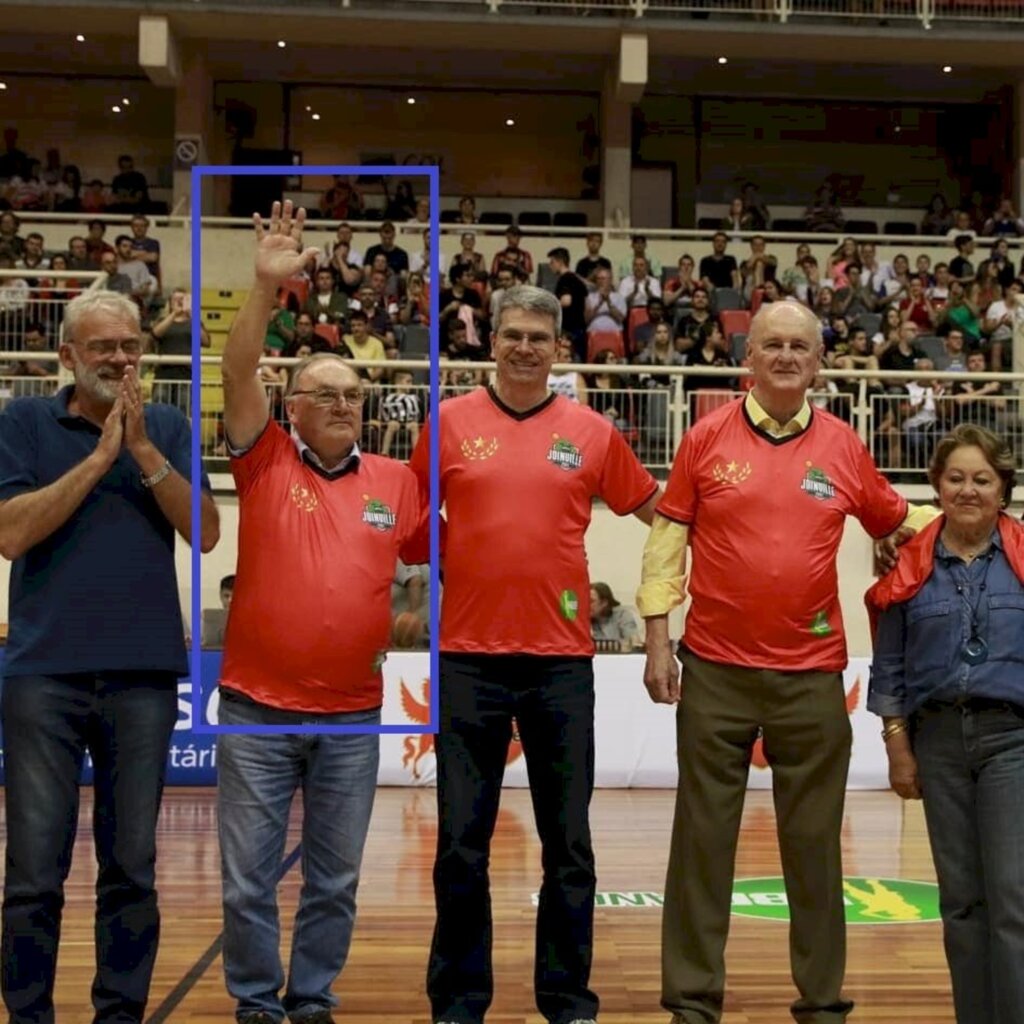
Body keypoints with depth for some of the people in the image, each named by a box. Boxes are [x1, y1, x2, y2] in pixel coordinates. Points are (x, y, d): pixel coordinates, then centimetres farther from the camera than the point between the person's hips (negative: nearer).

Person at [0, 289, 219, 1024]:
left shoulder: (168, 428, 9)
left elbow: (205, 532, -2)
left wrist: (143, 451, -12)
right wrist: (100, 455, -10)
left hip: (146, 674, 2)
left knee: (132, 868, 8)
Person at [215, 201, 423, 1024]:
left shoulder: (395, 482, 4)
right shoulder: (266, 462, -2)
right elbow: (237, 374, -14)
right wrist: (267, 285, -25)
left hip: (353, 714, 2)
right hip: (257, 707, -2)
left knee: (334, 880, 12)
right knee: (249, 878, 6)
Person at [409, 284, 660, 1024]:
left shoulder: (593, 432, 4)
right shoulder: (450, 423, 3)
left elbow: (658, 512, 12)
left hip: (562, 658, 1)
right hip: (469, 656, 0)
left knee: (568, 839, 8)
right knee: (462, 841, 6)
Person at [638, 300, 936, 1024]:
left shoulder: (844, 447, 3)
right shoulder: (707, 438, 0)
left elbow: (896, 522, 18)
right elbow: (668, 541, 1)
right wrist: (658, 643, -3)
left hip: (812, 674, 1)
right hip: (715, 669, -1)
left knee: (814, 841, 9)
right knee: (703, 838, 6)